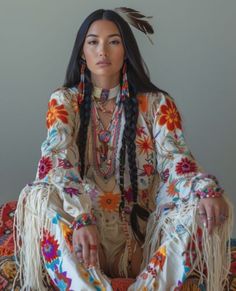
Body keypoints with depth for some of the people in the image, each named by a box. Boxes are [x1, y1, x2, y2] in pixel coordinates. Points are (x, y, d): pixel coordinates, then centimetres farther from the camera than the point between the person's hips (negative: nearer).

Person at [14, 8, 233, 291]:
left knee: (204, 207, -26)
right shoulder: (64, 101, 4)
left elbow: (174, 159, -8)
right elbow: (56, 162, -12)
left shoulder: (157, 104, 6)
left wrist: (207, 189, -33)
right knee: (38, 197, -30)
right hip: (83, 219, -1)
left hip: (142, 228, 1)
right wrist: (81, 216, -33)